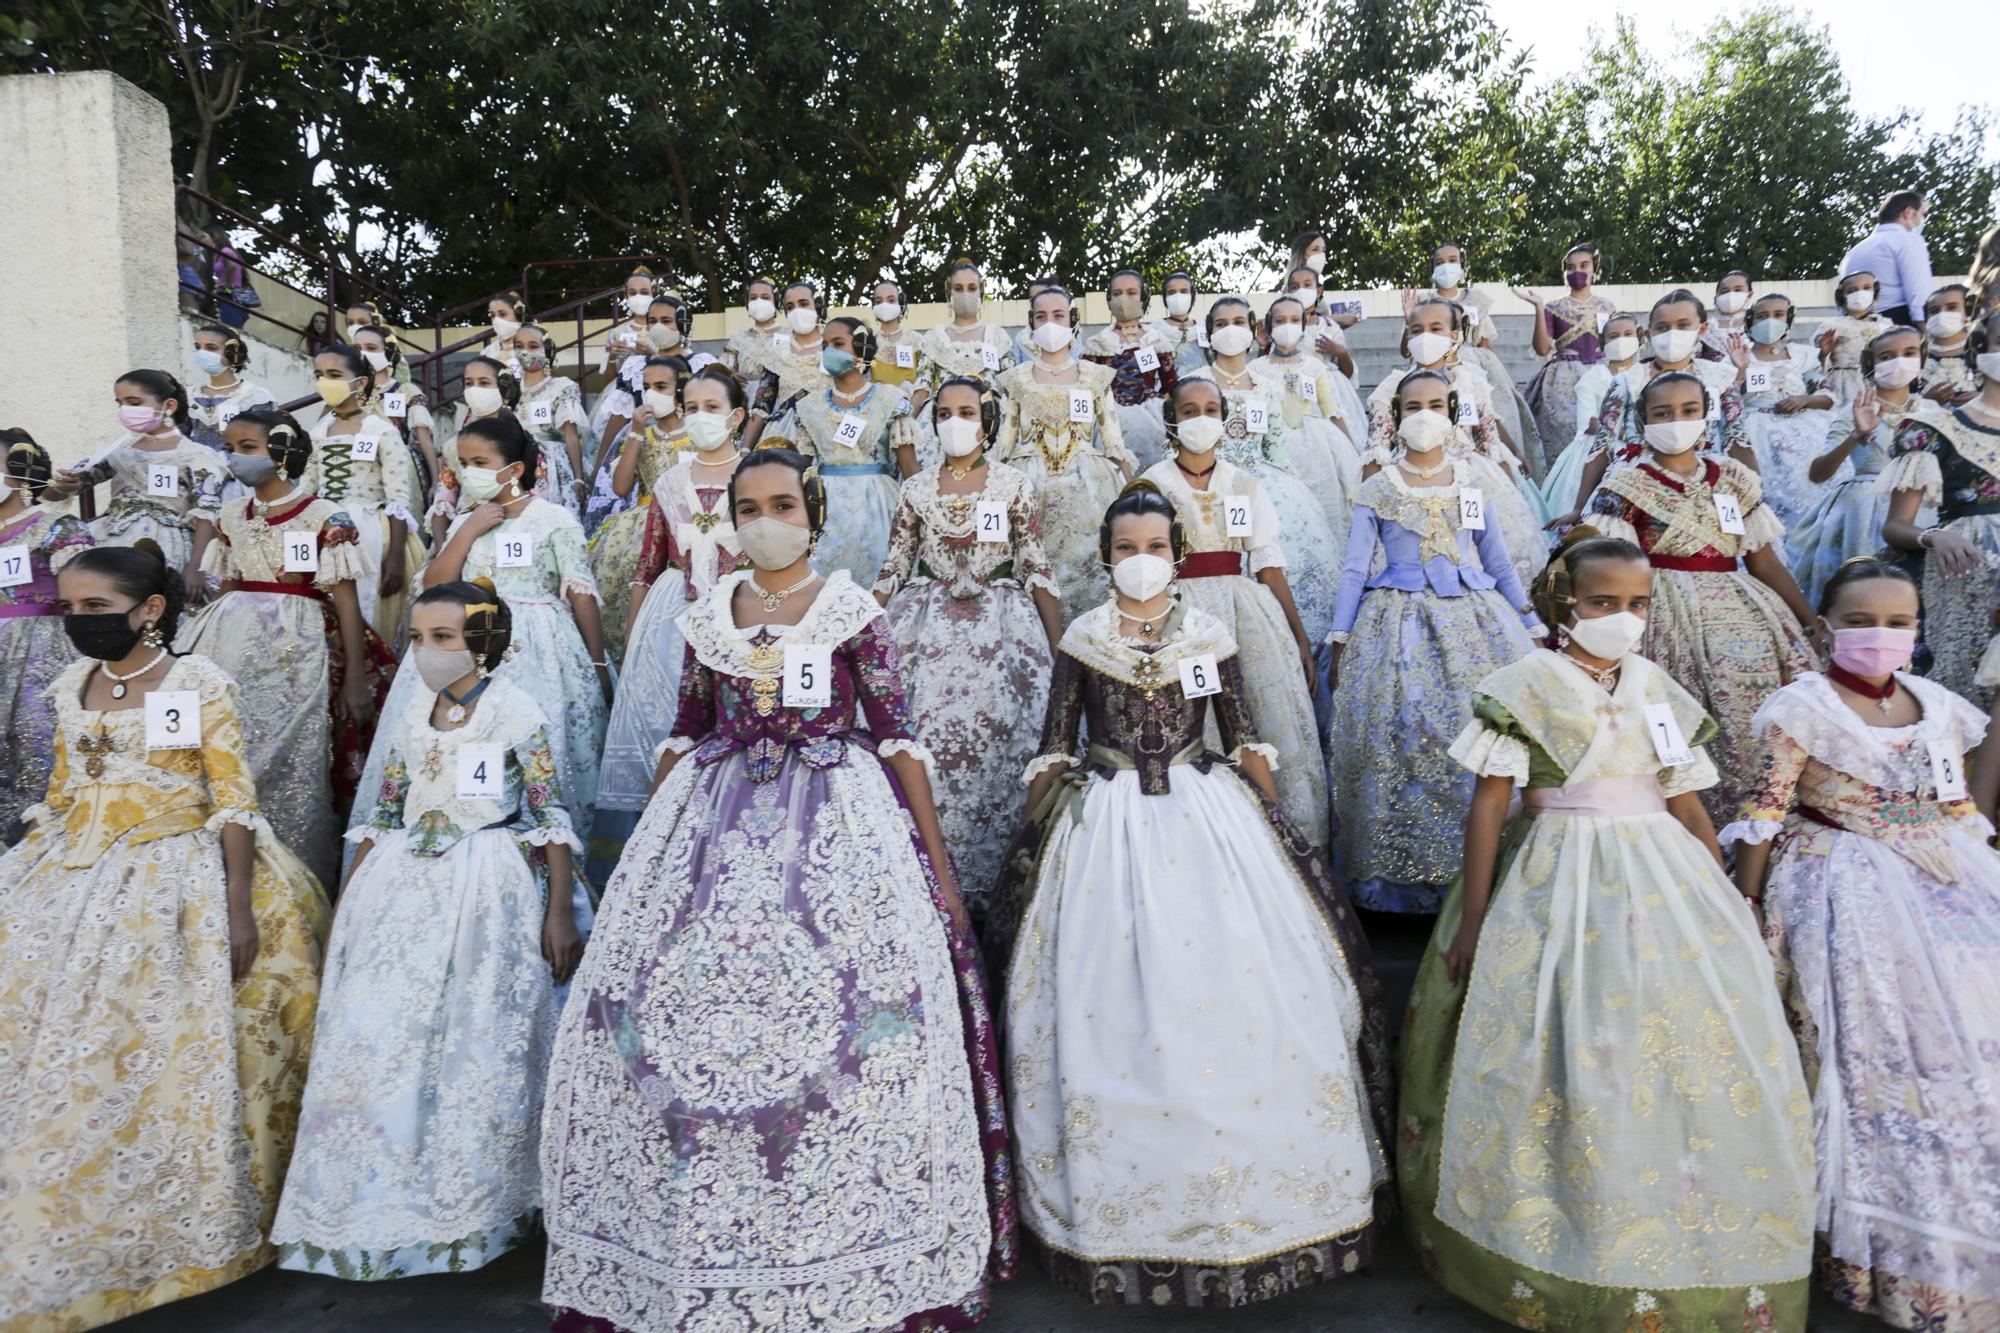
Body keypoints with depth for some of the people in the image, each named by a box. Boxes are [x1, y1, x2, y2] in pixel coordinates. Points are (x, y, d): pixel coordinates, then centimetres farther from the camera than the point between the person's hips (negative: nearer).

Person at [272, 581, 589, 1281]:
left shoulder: (517, 712, -5)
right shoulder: (409, 718, 11)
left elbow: (553, 817, -6)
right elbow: (382, 815, 16)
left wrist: (560, 911, -11)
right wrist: (347, 904, 15)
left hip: (488, 893, -5)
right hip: (402, 888, 5)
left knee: (477, 1046, 1)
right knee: (379, 1039, 3)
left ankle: (470, 1210, 18)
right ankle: (380, 1204, 20)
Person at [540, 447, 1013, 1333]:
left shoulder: (850, 612, 1)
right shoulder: (706, 618, 11)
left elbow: (898, 737, -1)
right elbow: (683, 736, 16)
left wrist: (937, 860, -5)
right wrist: (648, 845, 14)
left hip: (835, 825, -3)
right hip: (715, 827, 4)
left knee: (835, 1020, -7)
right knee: (680, 1013, 1)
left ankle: (842, 1258, 11)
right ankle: (689, 1255, 19)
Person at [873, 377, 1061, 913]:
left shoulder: (1013, 484, 4)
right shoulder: (916, 488, 10)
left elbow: (1037, 567, 2)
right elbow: (893, 567, 12)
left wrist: (1060, 644, -3)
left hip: (1001, 627, -2)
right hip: (929, 629, 2)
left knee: (996, 743, -9)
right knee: (925, 740, -6)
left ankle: (986, 880, 4)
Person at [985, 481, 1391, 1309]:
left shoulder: (1210, 636, 5)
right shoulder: (1081, 638, 3)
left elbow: (1244, 741, 9)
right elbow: (1054, 746, 7)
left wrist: (1272, 824, 6)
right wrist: (1031, 835, 5)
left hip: (1209, 817, 1)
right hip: (1106, 823, 0)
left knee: (1238, 986, -2)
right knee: (1113, 1001, -1)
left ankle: (1255, 1188, 16)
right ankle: (1129, 1200, 15)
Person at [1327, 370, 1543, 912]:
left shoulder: (1475, 482, 11)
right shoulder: (1376, 490, 6)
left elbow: (1499, 563, 15)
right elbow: (1355, 570, 4)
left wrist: (1532, 628, 14)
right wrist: (1339, 644, -1)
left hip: (1475, 619, 2)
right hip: (1402, 623, -2)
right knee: (1403, 736, -10)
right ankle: (1406, 874, 3)